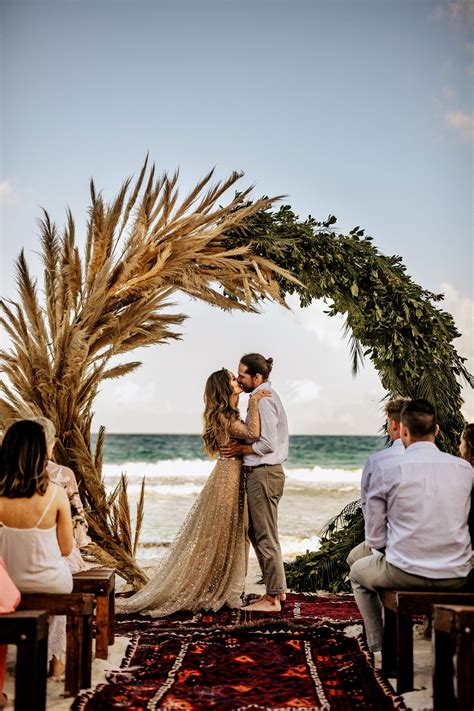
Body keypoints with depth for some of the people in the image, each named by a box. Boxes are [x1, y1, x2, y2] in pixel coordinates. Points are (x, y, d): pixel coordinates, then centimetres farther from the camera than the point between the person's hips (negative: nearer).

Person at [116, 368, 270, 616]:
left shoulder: (231, 415, 13)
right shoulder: (224, 417, -17)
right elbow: (254, 434, -31)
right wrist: (254, 402, -25)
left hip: (233, 478, 10)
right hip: (228, 478, -10)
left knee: (228, 539, 14)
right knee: (215, 539, -1)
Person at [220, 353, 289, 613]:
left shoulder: (263, 401, -17)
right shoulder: (266, 396, 15)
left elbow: (268, 444, -22)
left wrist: (240, 449, -11)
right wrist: (241, 446, 6)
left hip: (263, 473, -11)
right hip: (261, 473, 11)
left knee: (265, 537, -4)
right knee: (257, 532, 17)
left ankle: (272, 598, 4)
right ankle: (277, 589, 26)